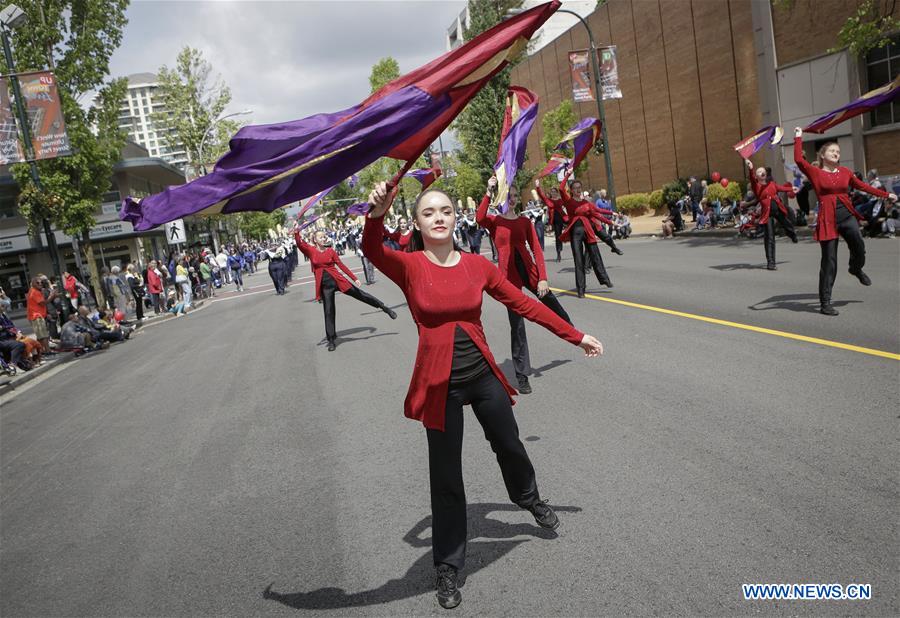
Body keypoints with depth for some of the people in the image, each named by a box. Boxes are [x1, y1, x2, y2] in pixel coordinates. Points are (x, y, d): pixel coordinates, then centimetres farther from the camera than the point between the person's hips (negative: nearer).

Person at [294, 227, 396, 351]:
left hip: (337, 280, 0)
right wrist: (296, 232, -34)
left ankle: (384, 308, 19)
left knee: (361, 295, 4)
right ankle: (331, 340, 15)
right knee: (328, 312, 4)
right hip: (324, 286, 0)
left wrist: (355, 278, 2)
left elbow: (341, 265, 4)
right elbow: (299, 243, -17)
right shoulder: (310, 251, 0)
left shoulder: (330, 251, 3)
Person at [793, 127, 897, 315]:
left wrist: (886, 195, 27)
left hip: (847, 215, 4)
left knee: (859, 245, -19)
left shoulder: (844, 172, 12)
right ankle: (825, 303, 6)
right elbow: (799, 160, -15)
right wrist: (798, 138, -7)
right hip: (828, 219, -4)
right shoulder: (816, 173, 0)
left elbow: (862, 186, 23)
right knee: (829, 262, -4)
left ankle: (856, 269, 19)